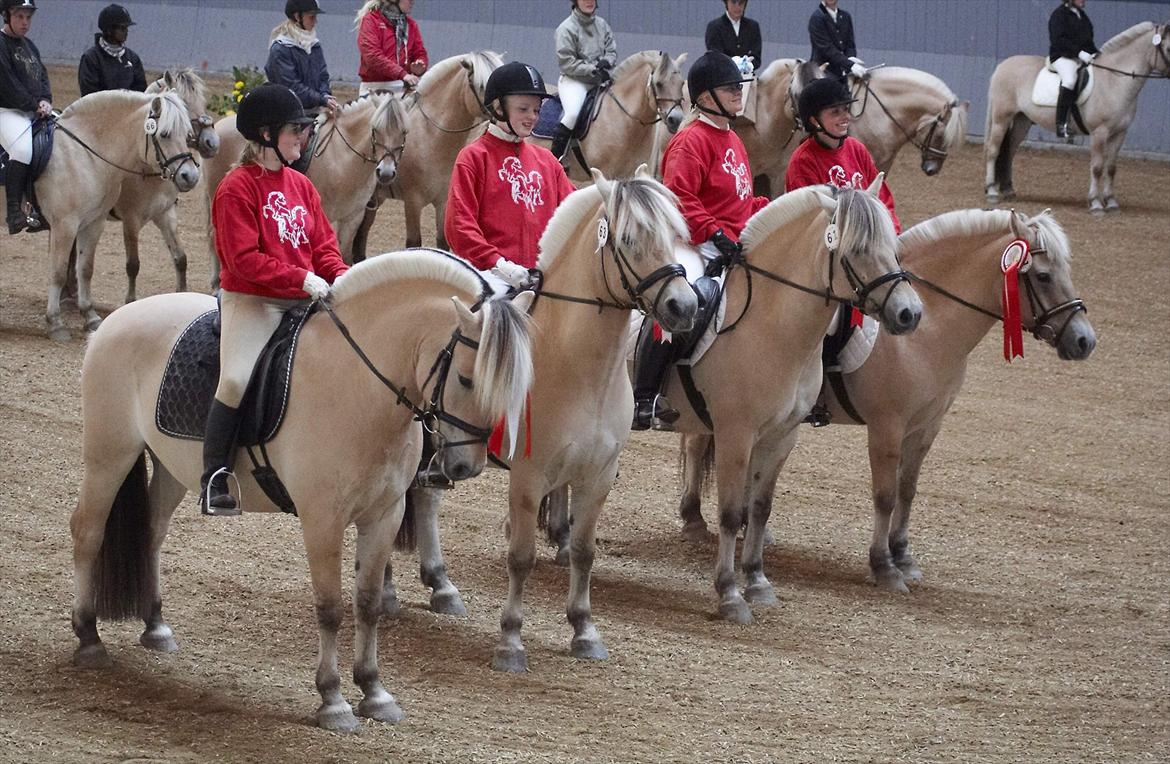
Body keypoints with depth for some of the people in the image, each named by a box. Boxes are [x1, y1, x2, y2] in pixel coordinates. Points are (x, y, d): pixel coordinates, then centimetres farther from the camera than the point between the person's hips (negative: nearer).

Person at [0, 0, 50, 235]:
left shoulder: (28, 46, 20)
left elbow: (42, 77, 16)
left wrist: (45, 101, -4)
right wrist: (34, 105, -14)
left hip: (34, 113, 9)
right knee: (23, 149, -32)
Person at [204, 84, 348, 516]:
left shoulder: (301, 185, 13)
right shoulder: (237, 187, -9)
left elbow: (323, 244, 15)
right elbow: (244, 259, -16)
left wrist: (339, 275, -6)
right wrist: (302, 279, -20)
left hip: (302, 302, 7)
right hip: (250, 301, -7)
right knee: (237, 380, -25)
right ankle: (215, 483, -16)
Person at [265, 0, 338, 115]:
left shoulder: (314, 45, 11)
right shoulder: (280, 49, -11)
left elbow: (323, 75, 14)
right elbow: (291, 86, -16)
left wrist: (325, 95, -8)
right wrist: (322, 100, -21)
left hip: (314, 110, 6)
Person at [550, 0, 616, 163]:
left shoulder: (602, 25, 12)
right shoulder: (566, 28, -6)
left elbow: (612, 51, 15)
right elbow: (566, 62, -11)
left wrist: (607, 61, -10)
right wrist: (593, 70, -17)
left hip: (601, 80, 6)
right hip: (574, 80, -6)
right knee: (573, 113, -31)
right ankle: (556, 157, -21)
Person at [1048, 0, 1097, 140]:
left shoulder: (1082, 15, 21)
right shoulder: (1059, 14, -4)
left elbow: (1089, 40, 25)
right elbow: (1058, 39, -15)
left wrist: (1094, 54, 5)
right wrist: (1079, 52, -22)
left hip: (1083, 57, 9)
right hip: (1063, 56, -9)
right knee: (1070, 79, -37)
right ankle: (1061, 125, -38)